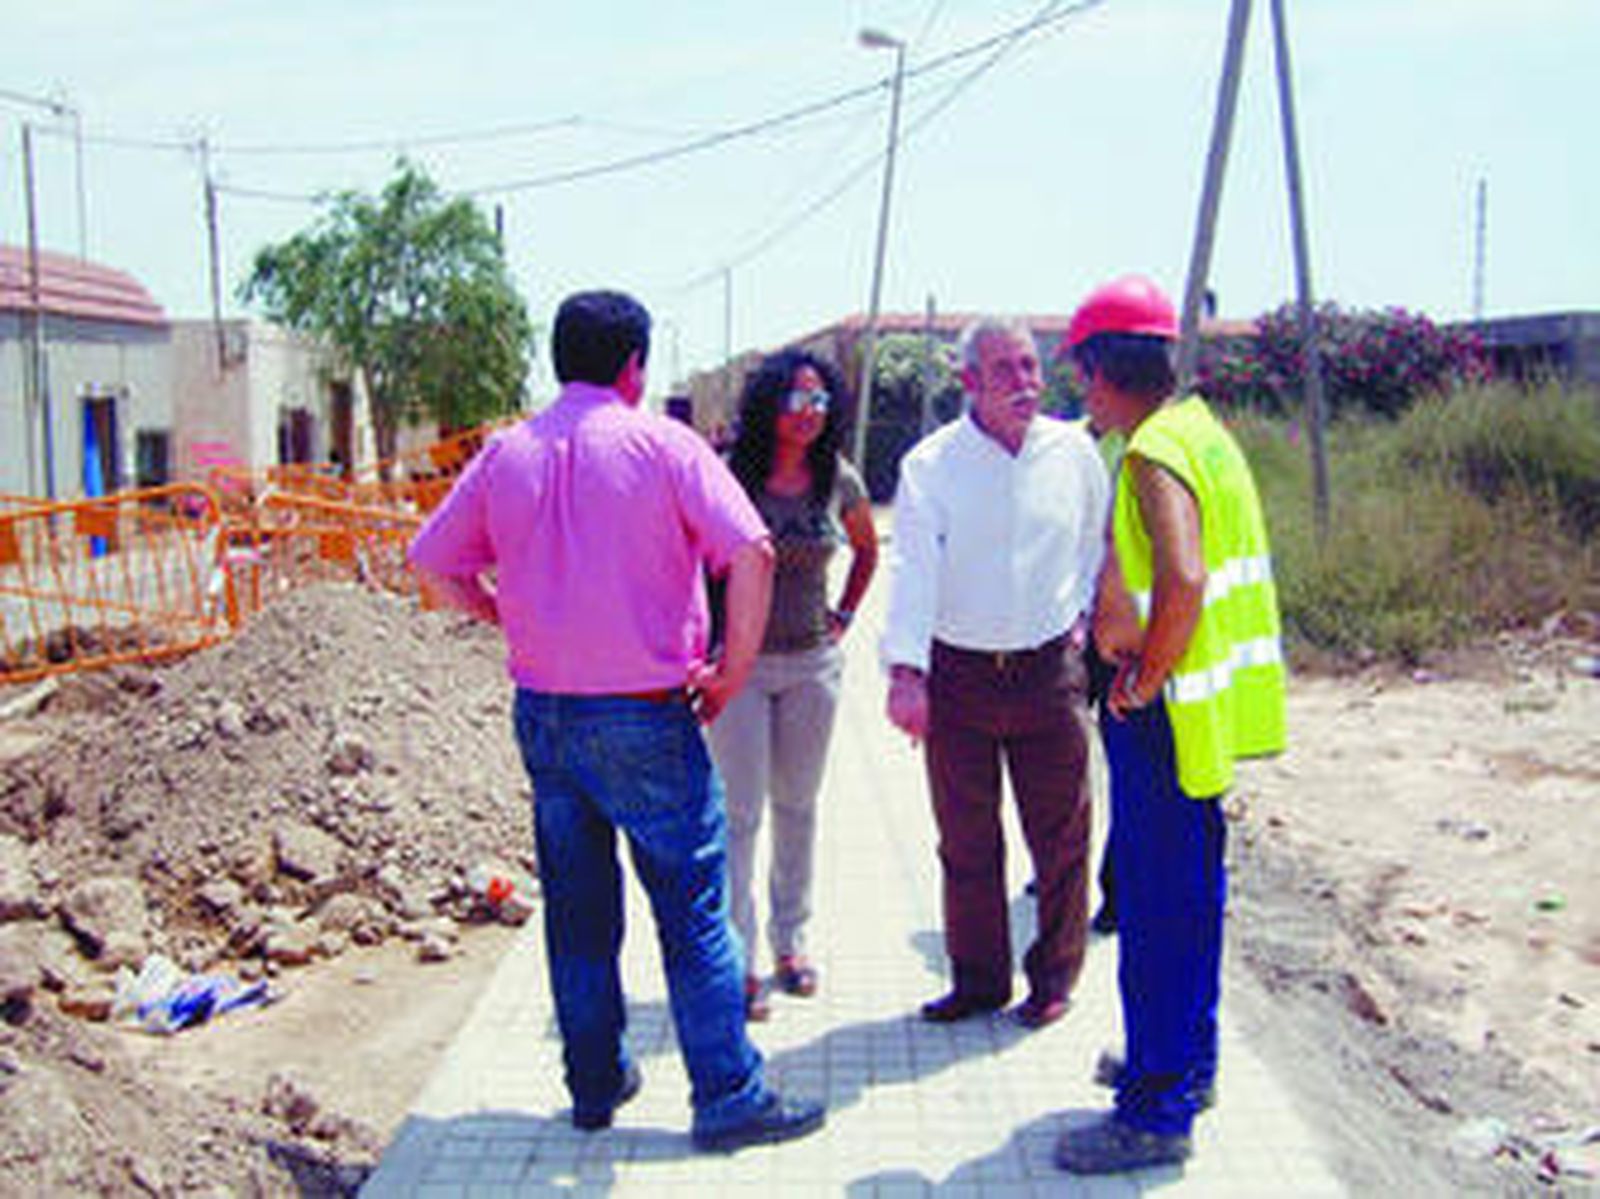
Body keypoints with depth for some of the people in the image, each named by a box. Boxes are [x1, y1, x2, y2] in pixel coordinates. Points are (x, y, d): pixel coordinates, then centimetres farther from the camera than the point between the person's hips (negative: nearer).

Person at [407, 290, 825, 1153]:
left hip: (542, 715, 5)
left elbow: (432, 563, 10)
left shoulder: (506, 453, 5)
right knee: (692, 908, 4)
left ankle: (595, 1086, 27)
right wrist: (732, 672, -8)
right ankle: (728, 1097, 10)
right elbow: (750, 553, -17)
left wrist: (513, 622, 14)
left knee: (576, 911, 15)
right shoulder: (661, 443, -7)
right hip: (644, 716, -5)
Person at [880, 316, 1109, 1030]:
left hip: (1049, 669, 1)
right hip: (957, 672, -1)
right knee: (966, 842, 9)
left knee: (1059, 833, 7)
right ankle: (978, 978, 25)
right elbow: (912, 566, -15)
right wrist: (906, 669, -25)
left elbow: (1099, 540, 19)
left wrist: (1083, 611, 9)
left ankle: (1054, 976, 25)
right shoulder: (931, 463, -5)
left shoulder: (1073, 451, 2)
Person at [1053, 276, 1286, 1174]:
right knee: (1188, 890, 20)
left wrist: (1145, 682, -20)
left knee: (1158, 905, 0)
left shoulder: (1154, 453, -19)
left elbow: (1183, 582, -33)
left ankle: (1158, 1114, 11)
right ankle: (1184, 1062, 36)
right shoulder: (1200, 429, 11)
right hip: (1203, 706, 10)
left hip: (1168, 715, -10)